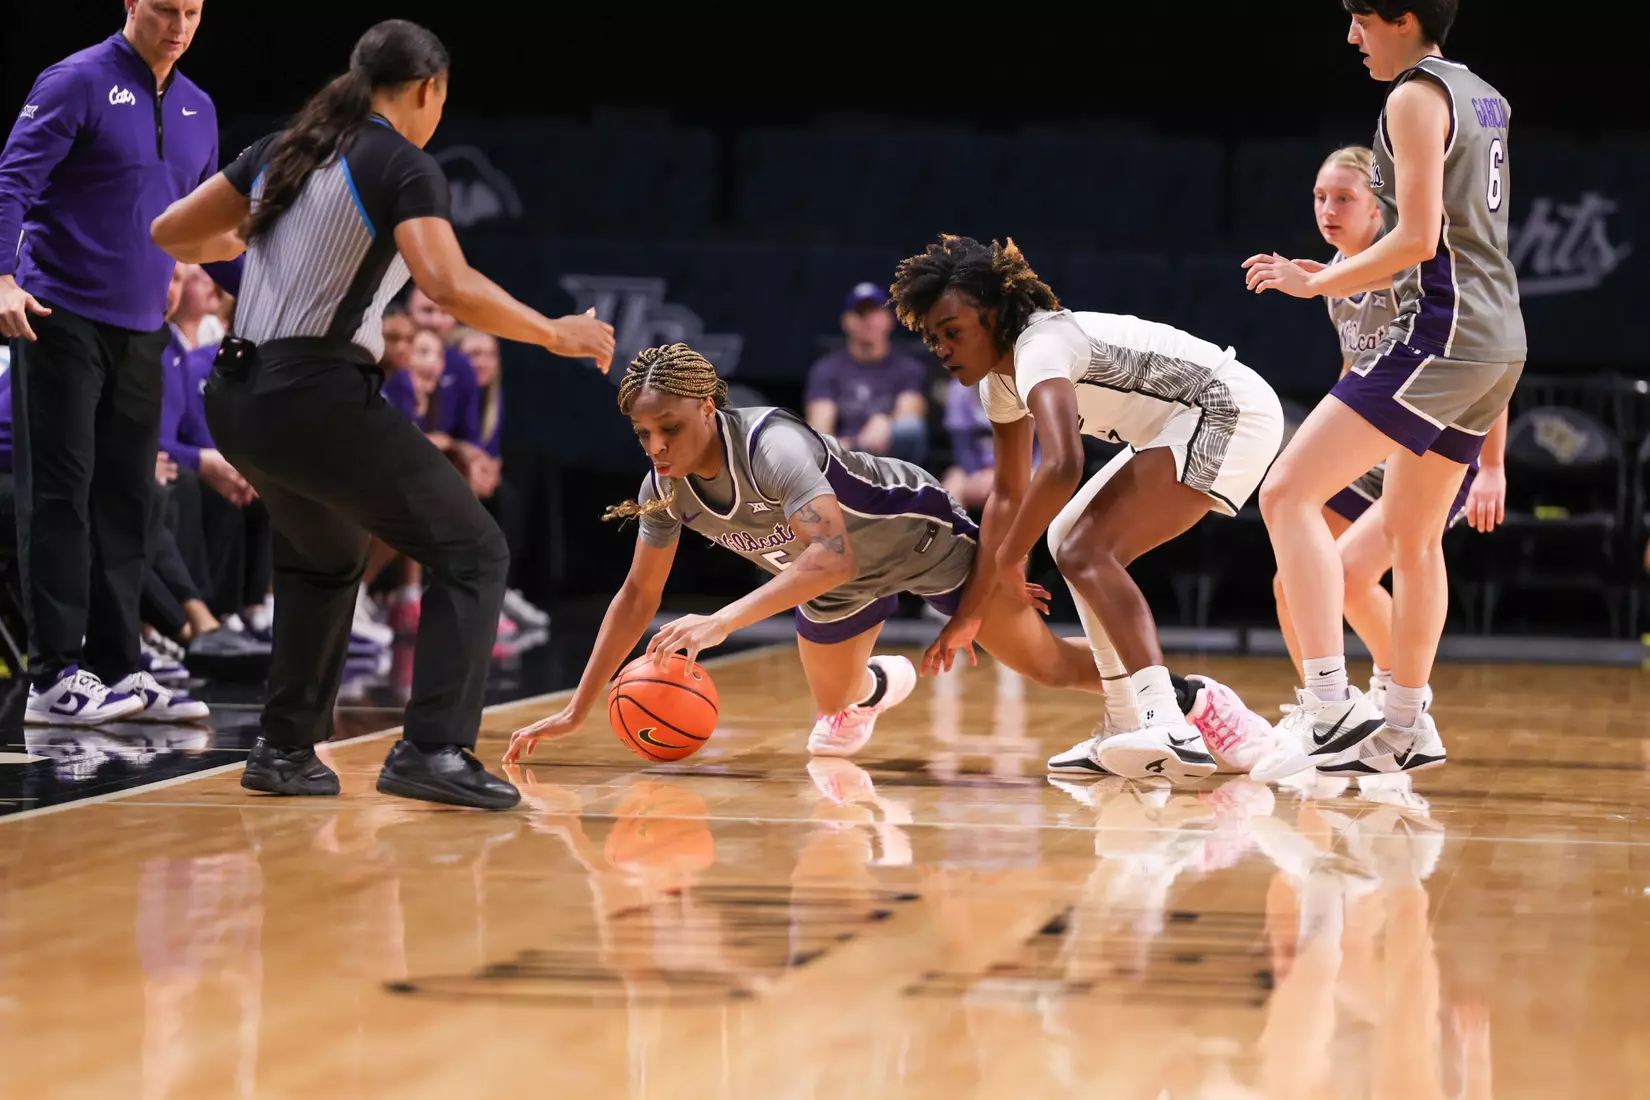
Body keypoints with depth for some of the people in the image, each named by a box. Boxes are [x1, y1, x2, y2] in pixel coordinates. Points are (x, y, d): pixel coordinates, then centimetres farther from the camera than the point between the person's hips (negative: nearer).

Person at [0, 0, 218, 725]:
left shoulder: (197, 109, 13)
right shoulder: (78, 82, -6)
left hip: (142, 330, 6)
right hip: (62, 316, -6)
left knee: (126, 501, 8)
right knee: (60, 493, -6)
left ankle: (114, 667, 14)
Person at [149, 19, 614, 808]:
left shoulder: (283, 150, 14)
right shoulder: (403, 166, -6)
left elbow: (169, 233, 19)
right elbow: (452, 287, -20)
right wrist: (556, 335, -9)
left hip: (236, 400, 8)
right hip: (318, 397, -8)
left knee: (324, 560, 31)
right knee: (472, 553, 1)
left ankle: (284, 749, 31)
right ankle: (432, 750, -12)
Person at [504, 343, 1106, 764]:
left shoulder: (771, 444, -41)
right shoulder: (664, 486, -20)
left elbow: (833, 554, -54)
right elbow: (637, 595, -8)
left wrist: (723, 620, -63)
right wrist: (576, 711, -13)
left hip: (922, 536, -6)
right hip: (838, 583, 6)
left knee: (1046, 665, -4)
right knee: (835, 706, 20)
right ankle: (880, 684, 54)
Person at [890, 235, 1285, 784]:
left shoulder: (1040, 347, -23)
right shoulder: (999, 376, 8)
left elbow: (1061, 468, -38)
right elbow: (1008, 494, 18)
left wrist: (1008, 557, -22)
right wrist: (970, 611, 17)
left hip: (1230, 412, -11)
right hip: (1188, 427, 11)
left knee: (1087, 553, -21)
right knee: (1068, 538, 18)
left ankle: (1171, 729, -36)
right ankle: (1127, 727, 18)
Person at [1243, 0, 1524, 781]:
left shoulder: (1416, 95, -9)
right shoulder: (1481, 97, 19)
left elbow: (1418, 237, -17)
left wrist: (1317, 283, -7)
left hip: (1444, 332, -10)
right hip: (1498, 339, 10)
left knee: (1288, 492, -15)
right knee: (1411, 534, 21)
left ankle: (1332, 710, -23)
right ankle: (1404, 727, 27)